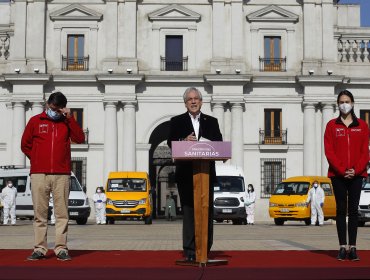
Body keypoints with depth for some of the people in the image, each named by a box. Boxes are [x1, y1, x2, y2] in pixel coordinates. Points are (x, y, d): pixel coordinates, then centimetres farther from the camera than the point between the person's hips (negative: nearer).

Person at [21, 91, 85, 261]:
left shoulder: (67, 122, 12)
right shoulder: (35, 121, 10)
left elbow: (80, 139, -4)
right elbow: (25, 144, 14)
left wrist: (70, 118, -8)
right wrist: (37, 160, 10)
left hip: (62, 175, 0)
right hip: (39, 175, 0)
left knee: (62, 213, -2)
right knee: (39, 213, 1)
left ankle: (61, 249, 2)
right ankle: (39, 249, 4)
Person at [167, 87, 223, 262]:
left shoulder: (212, 122, 15)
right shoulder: (177, 121, 11)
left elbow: (219, 144, 6)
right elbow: (171, 143, 0)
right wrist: (184, 141, -20)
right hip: (186, 173, -2)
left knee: (207, 211, 2)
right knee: (189, 211, -4)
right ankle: (190, 251, -3)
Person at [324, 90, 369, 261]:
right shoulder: (332, 125, 5)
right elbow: (329, 151, -2)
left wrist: (356, 170, -12)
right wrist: (342, 170, -12)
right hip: (337, 174, -1)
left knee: (353, 210, 1)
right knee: (341, 210, 1)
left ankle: (353, 247, 3)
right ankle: (342, 247, 3)